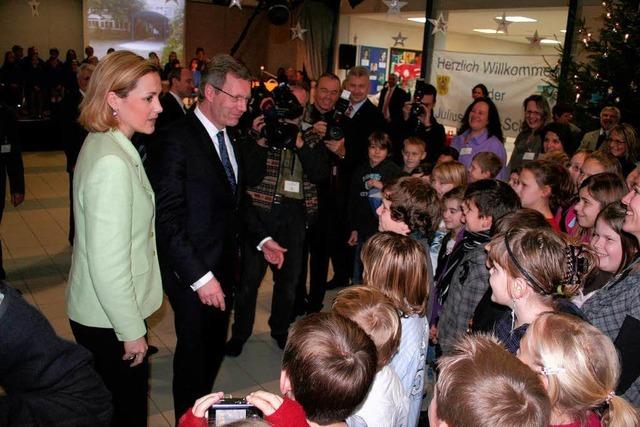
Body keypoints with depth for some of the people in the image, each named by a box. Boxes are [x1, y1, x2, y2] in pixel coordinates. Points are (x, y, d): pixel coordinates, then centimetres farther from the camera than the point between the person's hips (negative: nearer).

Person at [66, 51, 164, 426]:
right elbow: (108, 265, -26)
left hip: (97, 314, 9)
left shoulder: (103, 143, 4)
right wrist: (132, 330, -15)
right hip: (110, 323, -9)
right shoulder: (112, 163, -26)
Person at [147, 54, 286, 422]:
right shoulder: (175, 141, -19)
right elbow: (168, 220, -22)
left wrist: (261, 238, 7)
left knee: (215, 346, 20)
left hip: (225, 265, 7)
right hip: (194, 272, -7)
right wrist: (199, 277, -24)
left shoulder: (229, 136, 6)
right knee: (194, 350, 10)